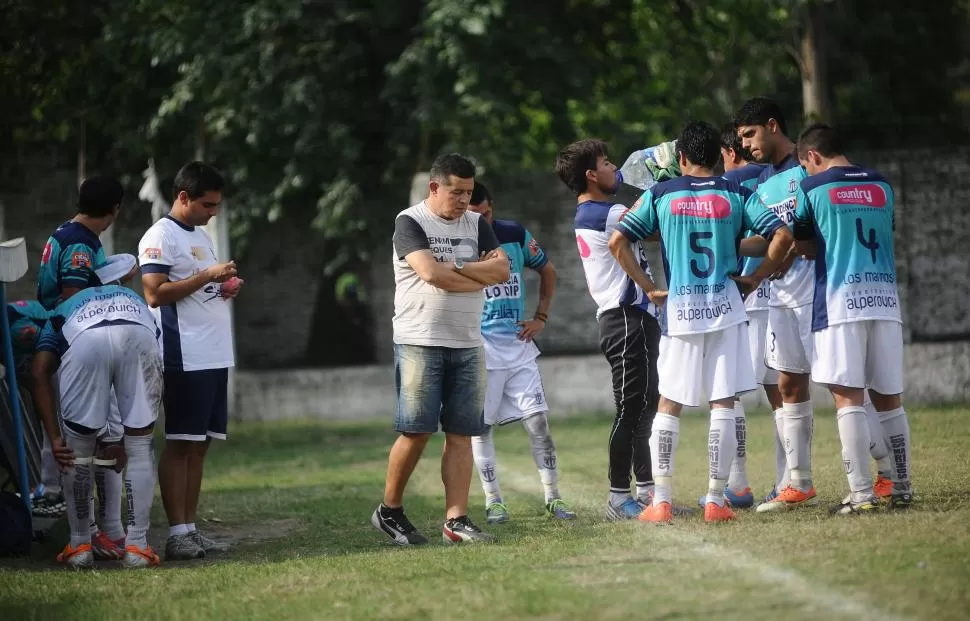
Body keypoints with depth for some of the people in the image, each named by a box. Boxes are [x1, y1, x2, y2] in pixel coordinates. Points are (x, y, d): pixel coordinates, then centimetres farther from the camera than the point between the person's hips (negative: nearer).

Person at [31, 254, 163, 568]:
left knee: (78, 450, 18)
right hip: (139, 335, 1)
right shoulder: (134, 299, 46)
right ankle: (137, 545, 17)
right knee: (140, 446, 17)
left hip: (86, 341, -1)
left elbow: (41, 373, 22)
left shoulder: (64, 309, 39)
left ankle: (79, 545, 24)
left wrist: (54, 437, 18)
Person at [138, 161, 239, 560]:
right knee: (179, 444, -8)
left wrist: (225, 289, 8)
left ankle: (190, 529, 10)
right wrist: (206, 277, -18)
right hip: (185, 358, -9)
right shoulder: (160, 237, -8)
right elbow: (154, 293, -17)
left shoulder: (201, 236, 20)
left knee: (200, 444, 8)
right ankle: (177, 533, -8)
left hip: (215, 357, 9)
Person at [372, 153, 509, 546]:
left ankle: (456, 521, 0)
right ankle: (389, 511, 10)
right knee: (416, 431, -6)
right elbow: (431, 273, -19)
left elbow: (502, 270, 0)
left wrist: (455, 269, -12)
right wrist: (481, 275, -7)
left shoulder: (476, 224, 12)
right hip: (420, 343, -5)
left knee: (461, 433, 1)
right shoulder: (410, 223, -5)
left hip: (467, 344, 5)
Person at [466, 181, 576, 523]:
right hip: (479, 347, -3)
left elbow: (547, 270, 17)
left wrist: (541, 317, 10)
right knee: (481, 427, 0)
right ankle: (493, 501, 10)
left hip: (518, 344, 3)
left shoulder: (515, 235, 3)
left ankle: (553, 497, 8)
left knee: (538, 421, 1)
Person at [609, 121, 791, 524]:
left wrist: (647, 286, 5)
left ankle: (661, 500, 3)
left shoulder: (660, 195, 4)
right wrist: (756, 278, 5)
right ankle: (716, 500, 0)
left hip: (679, 310, 0)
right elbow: (782, 236, -5)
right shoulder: (736, 195, 4)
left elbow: (618, 242, -1)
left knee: (668, 405, 9)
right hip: (725, 308, 0)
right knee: (723, 404, 3)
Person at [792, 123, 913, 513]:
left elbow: (800, 244, 4)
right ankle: (902, 488, 14)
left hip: (840, 301, -4)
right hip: (885, 298, 4)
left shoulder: (812, 188, -1)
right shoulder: (882, 186, 12)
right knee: (889, 399, 11)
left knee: (848, 398, -5)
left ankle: (861, 493, -10)